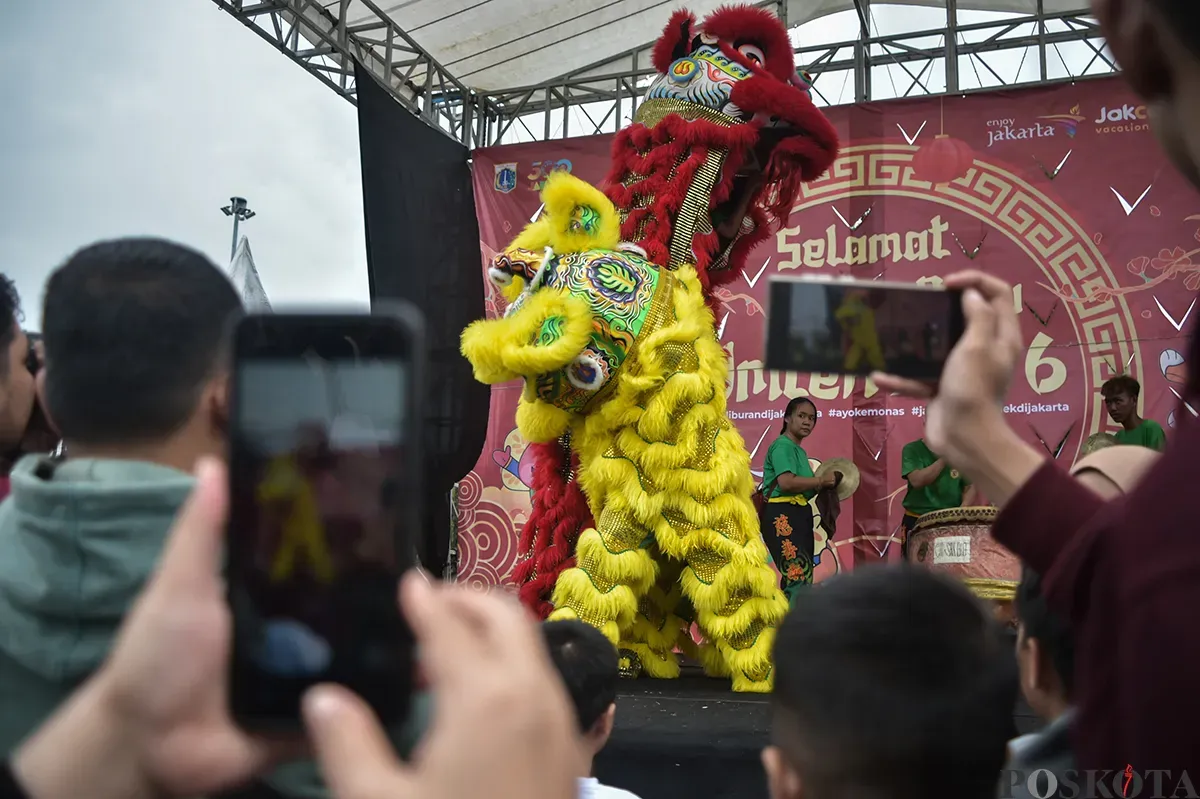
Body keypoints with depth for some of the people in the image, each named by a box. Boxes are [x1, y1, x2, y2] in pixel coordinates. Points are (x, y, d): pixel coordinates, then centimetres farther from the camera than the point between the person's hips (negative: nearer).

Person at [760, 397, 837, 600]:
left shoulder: (799, 450, 21)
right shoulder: (782, 446, -10)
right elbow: (786, 482, -25)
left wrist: (820, 487, 7)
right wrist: (821, 481, -14)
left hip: (799, 514, 11)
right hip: (782, 516, -11)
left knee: (802, 576, 11)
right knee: (798, 575, -16)